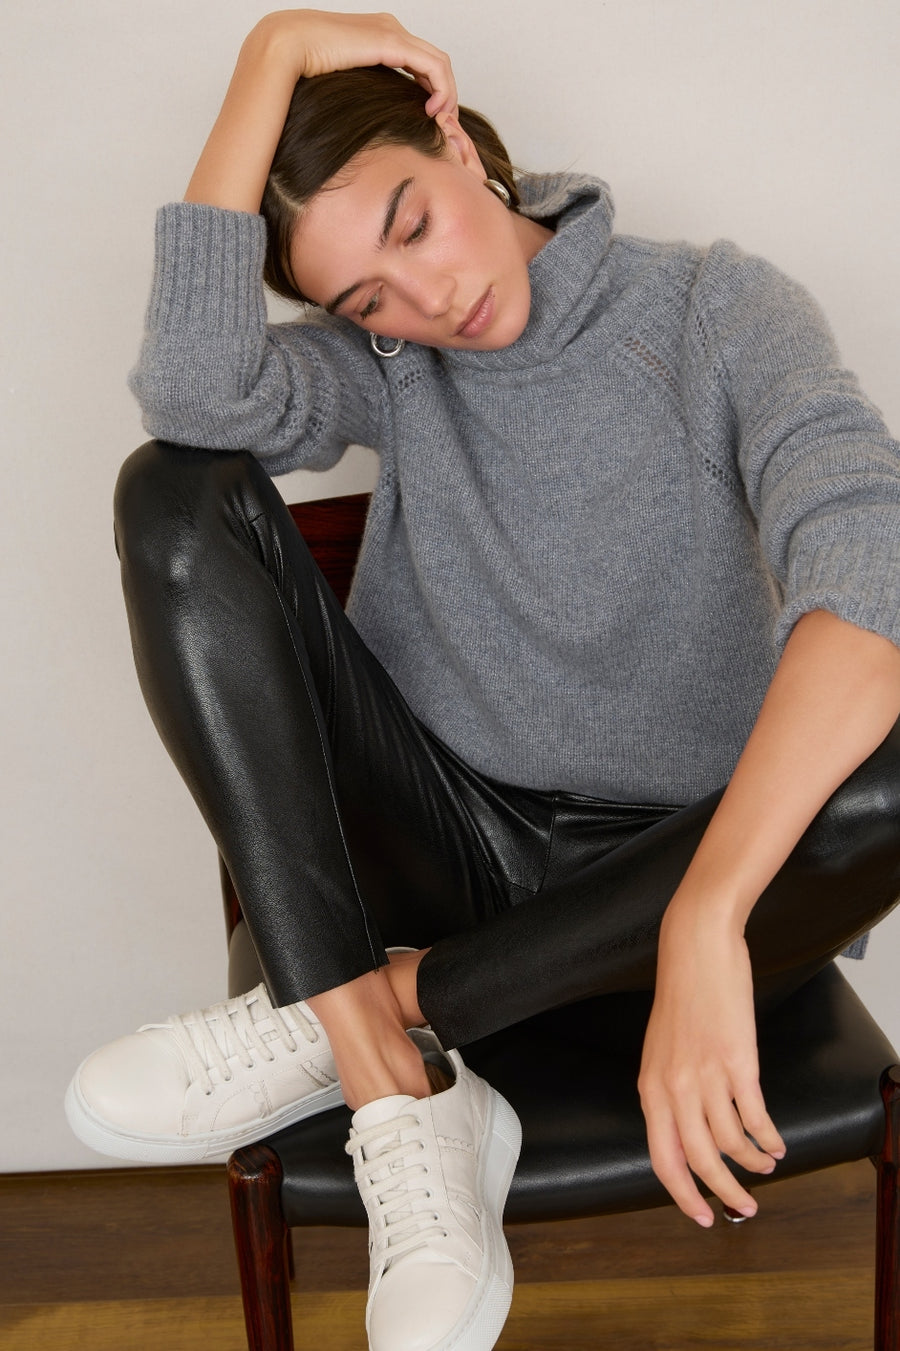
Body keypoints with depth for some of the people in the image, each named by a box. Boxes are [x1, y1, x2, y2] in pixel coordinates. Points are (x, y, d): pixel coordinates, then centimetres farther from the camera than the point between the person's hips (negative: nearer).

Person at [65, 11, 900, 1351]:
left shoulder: (716, 311, -8)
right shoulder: (382, 365, 0)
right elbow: (193, 388, -24)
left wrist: (705, 922, -41)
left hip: (654, 874, -1)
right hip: (446, 835, 2)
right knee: (178, 492, -17)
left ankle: (369, 1006, -20)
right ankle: (405, 1107, -25)